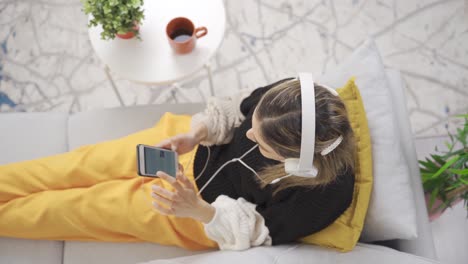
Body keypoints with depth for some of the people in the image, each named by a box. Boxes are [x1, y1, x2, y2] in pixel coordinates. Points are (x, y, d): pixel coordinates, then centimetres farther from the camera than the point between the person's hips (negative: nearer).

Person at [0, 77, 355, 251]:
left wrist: (198, 210, -35)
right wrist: (197, 133, -23)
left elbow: (259, 230, -21)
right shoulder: (293, 95, -26)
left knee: (91, 203, 0)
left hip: (206, 218, -4)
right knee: (90, 162, 4)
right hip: (202, 147, 4)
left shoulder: (327, 192, -34)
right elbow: (236, 108, -6)